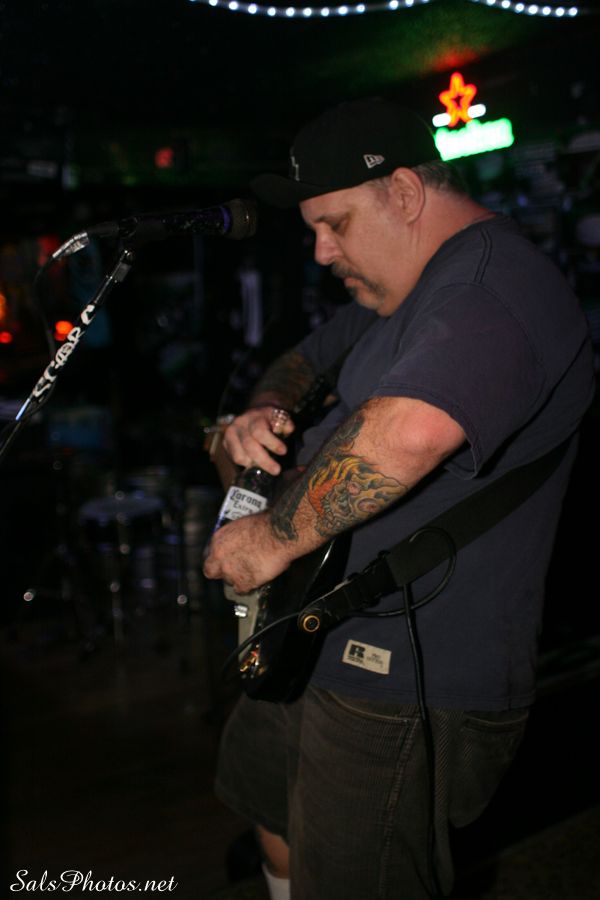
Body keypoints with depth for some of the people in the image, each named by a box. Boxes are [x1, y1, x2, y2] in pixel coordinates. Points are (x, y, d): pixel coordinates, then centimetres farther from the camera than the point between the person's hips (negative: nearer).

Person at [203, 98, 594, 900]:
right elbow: (306, 362, 25)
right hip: (327, 647, 11)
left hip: (409, 692, -11)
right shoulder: (401, 294, 13)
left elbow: (408, 433, -42)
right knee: (260, 784, 29)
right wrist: (266, 411, 1)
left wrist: (277, 536, -28)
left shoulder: (493, 285, -24)